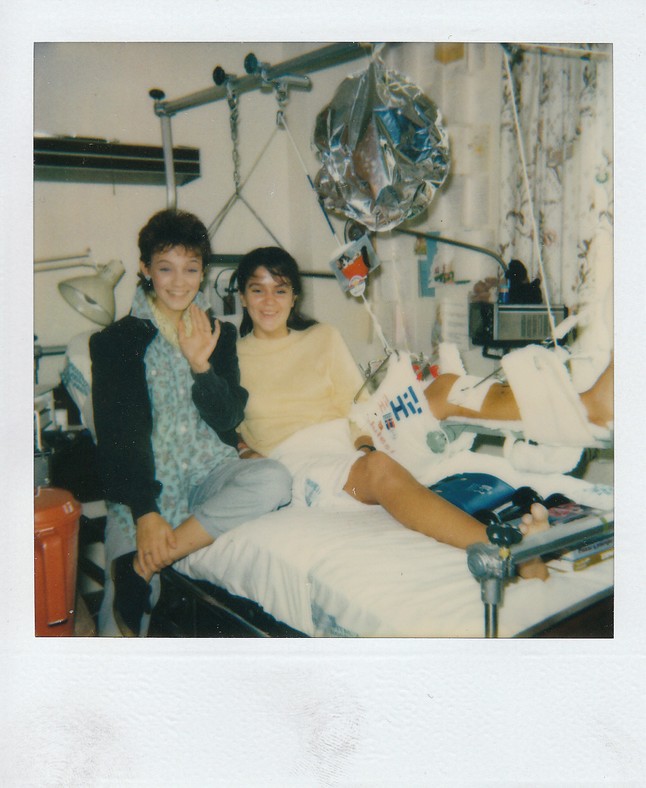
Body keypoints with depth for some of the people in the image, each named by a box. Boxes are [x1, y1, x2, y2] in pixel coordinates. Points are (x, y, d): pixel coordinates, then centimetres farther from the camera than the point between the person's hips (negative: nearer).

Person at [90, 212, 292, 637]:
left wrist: (201, 365, -14)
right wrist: (145, 513, -21)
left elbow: (228, 420, 4)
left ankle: (147, 561, -29)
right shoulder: (117, 340, 2)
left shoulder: (220, 334, 12)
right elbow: (119, 432, -8)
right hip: (146, 481, -3)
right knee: (128, 601, -28)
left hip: (211, 471, 3)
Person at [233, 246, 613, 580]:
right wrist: (252, 458, -9)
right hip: (302, 464, -4)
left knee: (447, 389, -17)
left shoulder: (323, 337, 18)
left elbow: (358, 405, 10)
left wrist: (365, 442, -9)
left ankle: (590, 405, -34)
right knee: (380, 470, -40)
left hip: (354, 446, 5)